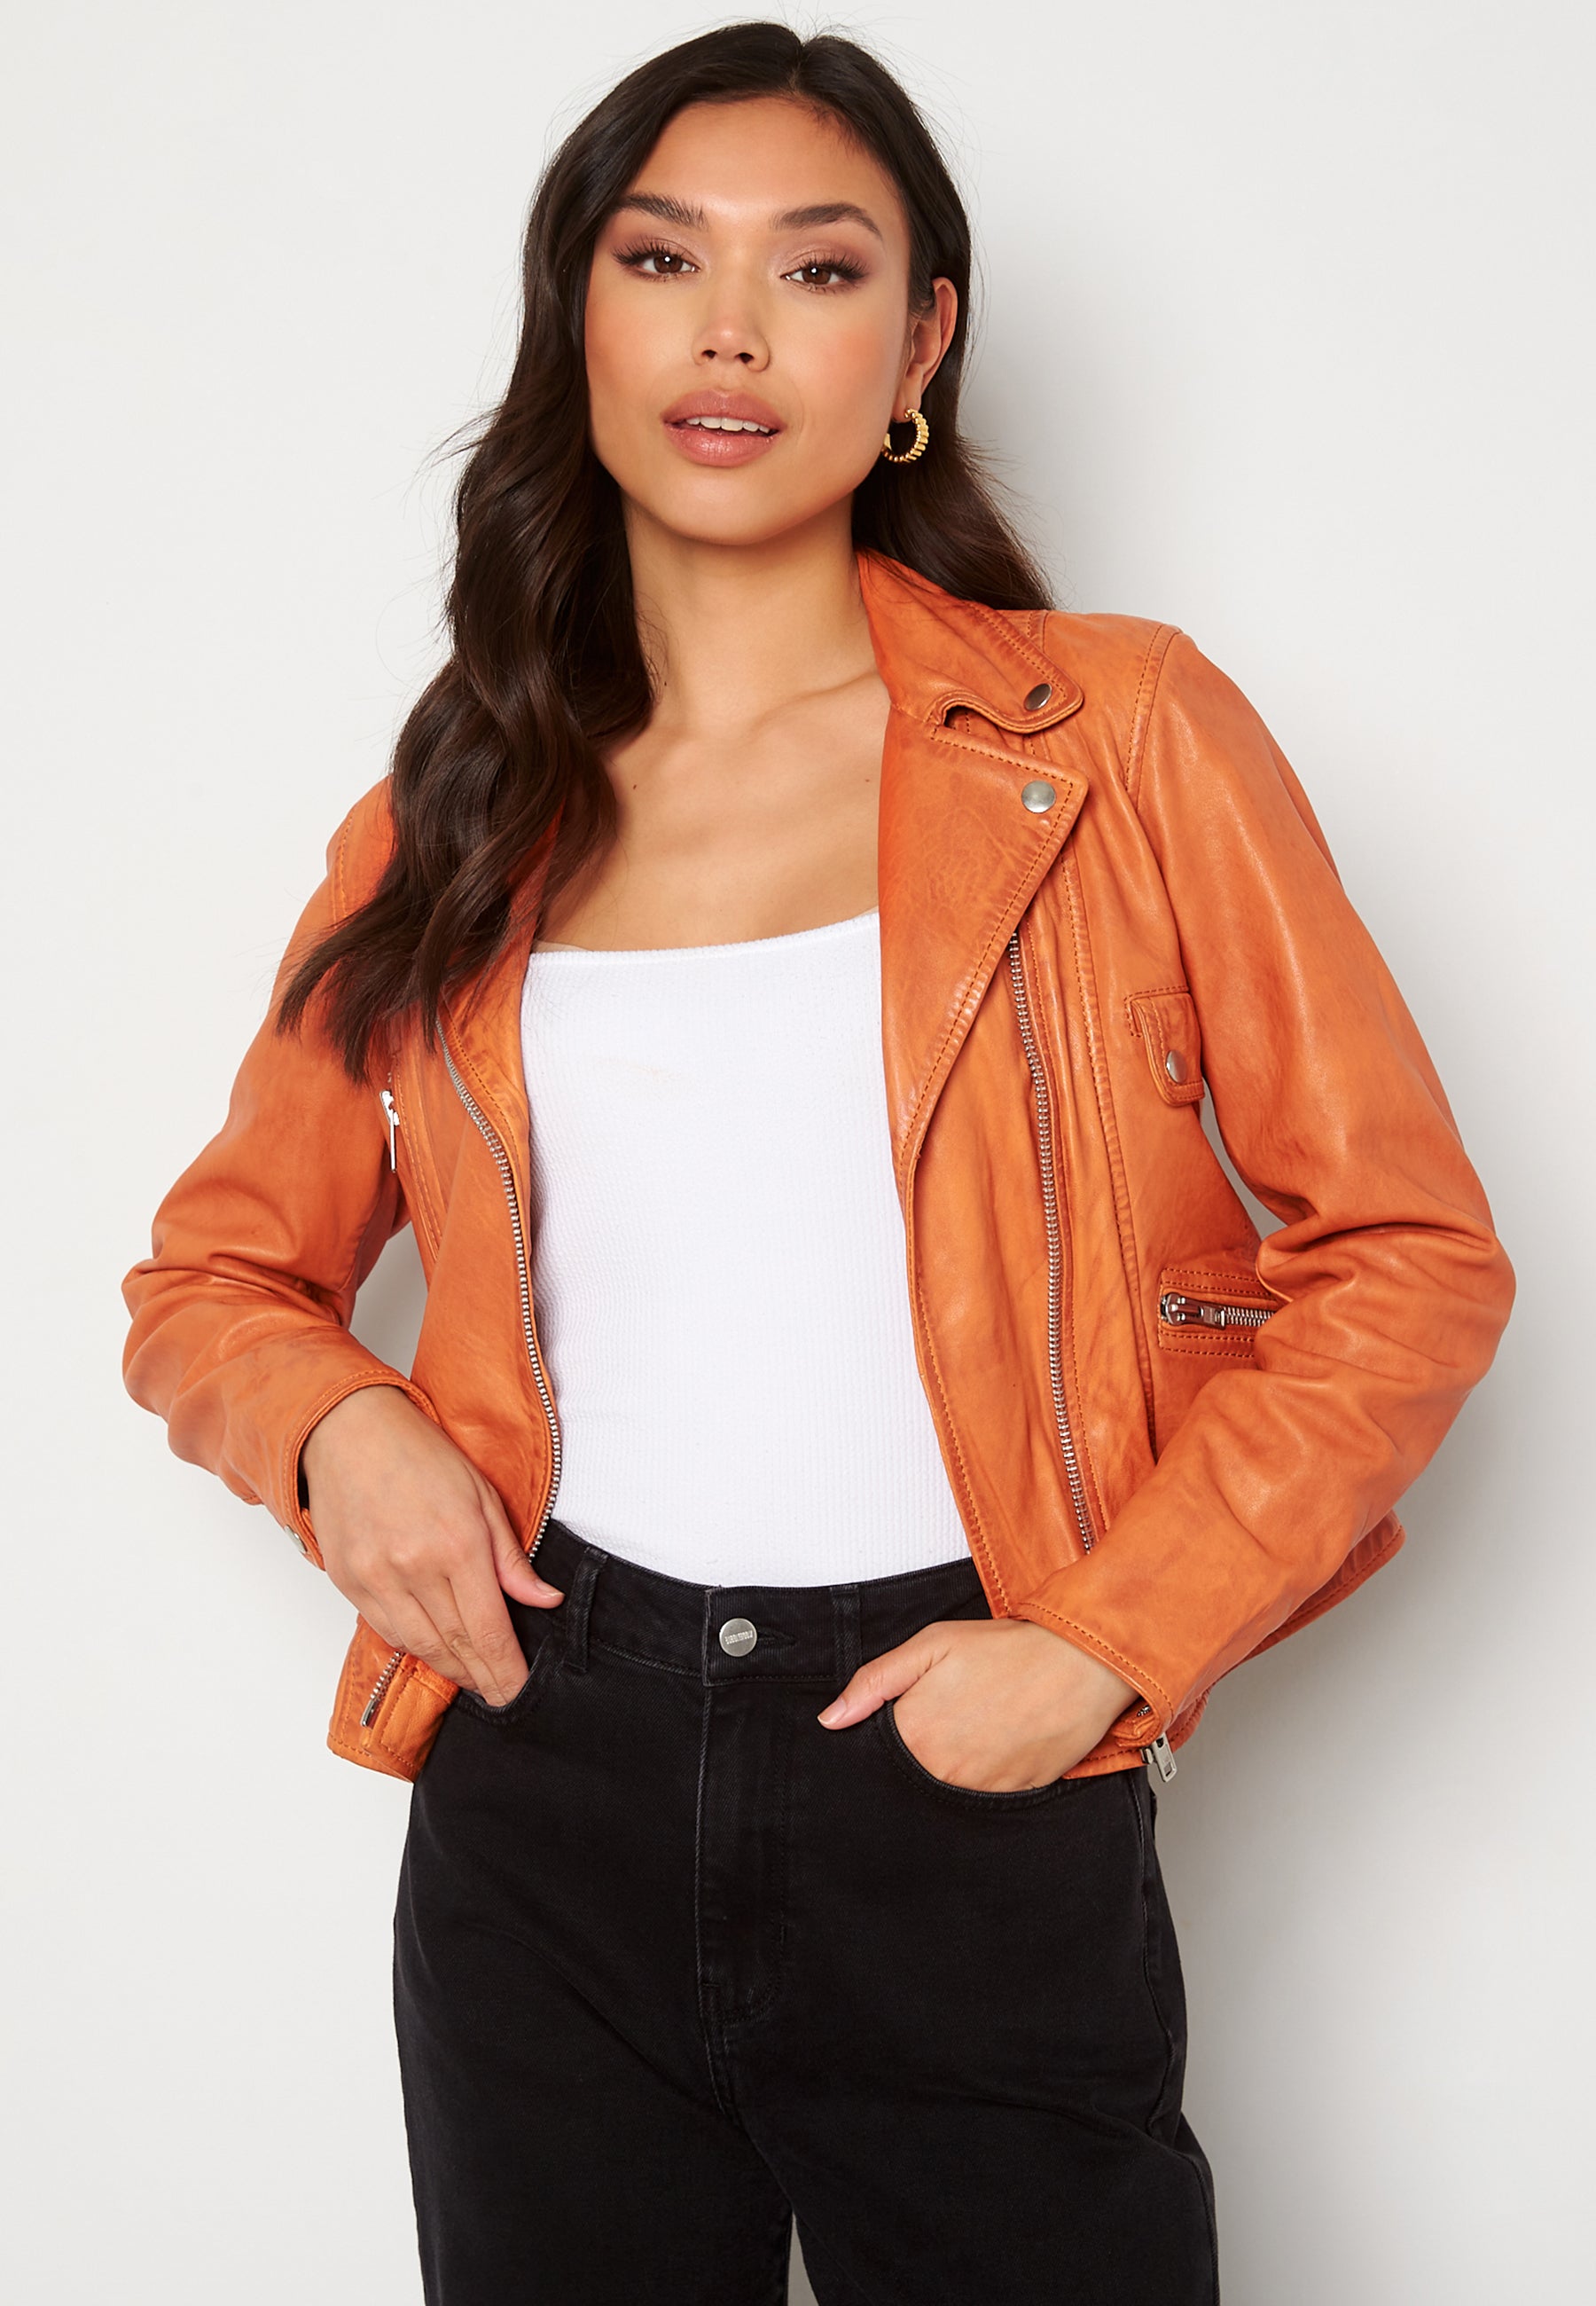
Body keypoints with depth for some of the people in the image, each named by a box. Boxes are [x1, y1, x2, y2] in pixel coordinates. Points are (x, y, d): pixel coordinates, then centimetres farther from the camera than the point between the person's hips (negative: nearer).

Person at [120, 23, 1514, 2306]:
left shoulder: (1123, 741, -3)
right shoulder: (453, 826, 6)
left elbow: (1411, 1255, -3)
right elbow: (215, 1274, 15)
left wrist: (1105, 1646, -10)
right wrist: (338, 1427, -7)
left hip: (973, 1797, -2)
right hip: (550, 1783, 3)